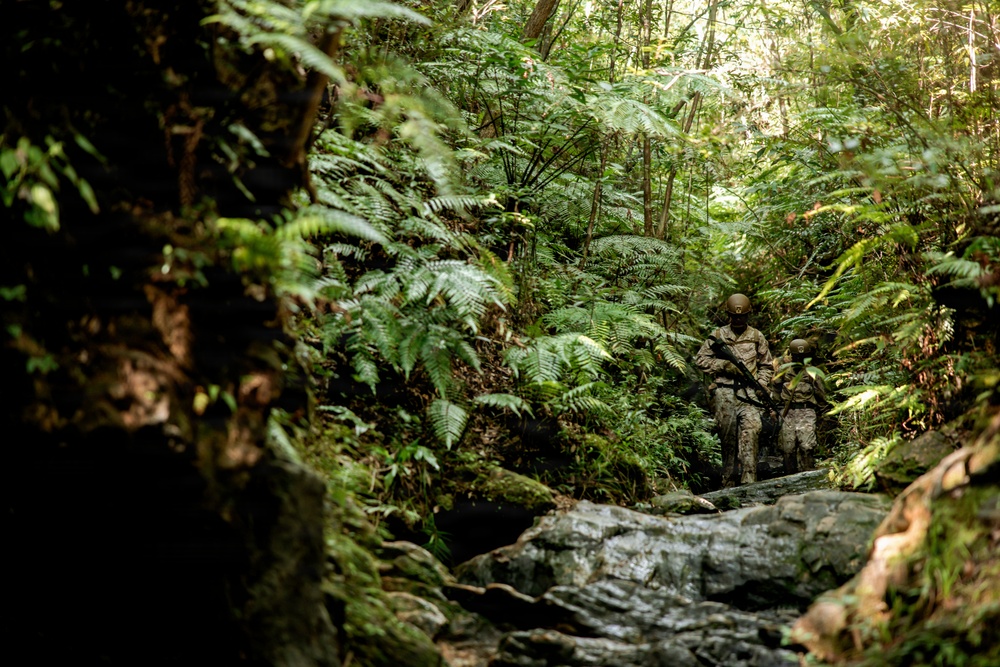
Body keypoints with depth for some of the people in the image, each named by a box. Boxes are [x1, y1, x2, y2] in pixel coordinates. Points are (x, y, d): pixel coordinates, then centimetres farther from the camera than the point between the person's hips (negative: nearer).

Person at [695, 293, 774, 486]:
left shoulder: (757, 336, 13)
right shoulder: (718, 335, 10)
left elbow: (767, 365, 19)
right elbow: (700, 360, 6)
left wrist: (761, 384, 1)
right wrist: (724, 365, -6)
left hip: (748, 393, 0)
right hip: (724, 393, 0)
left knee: (751, 431, -18)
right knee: (727, 438, 2)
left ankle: (749, 481, -22)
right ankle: (728, 483, 9)